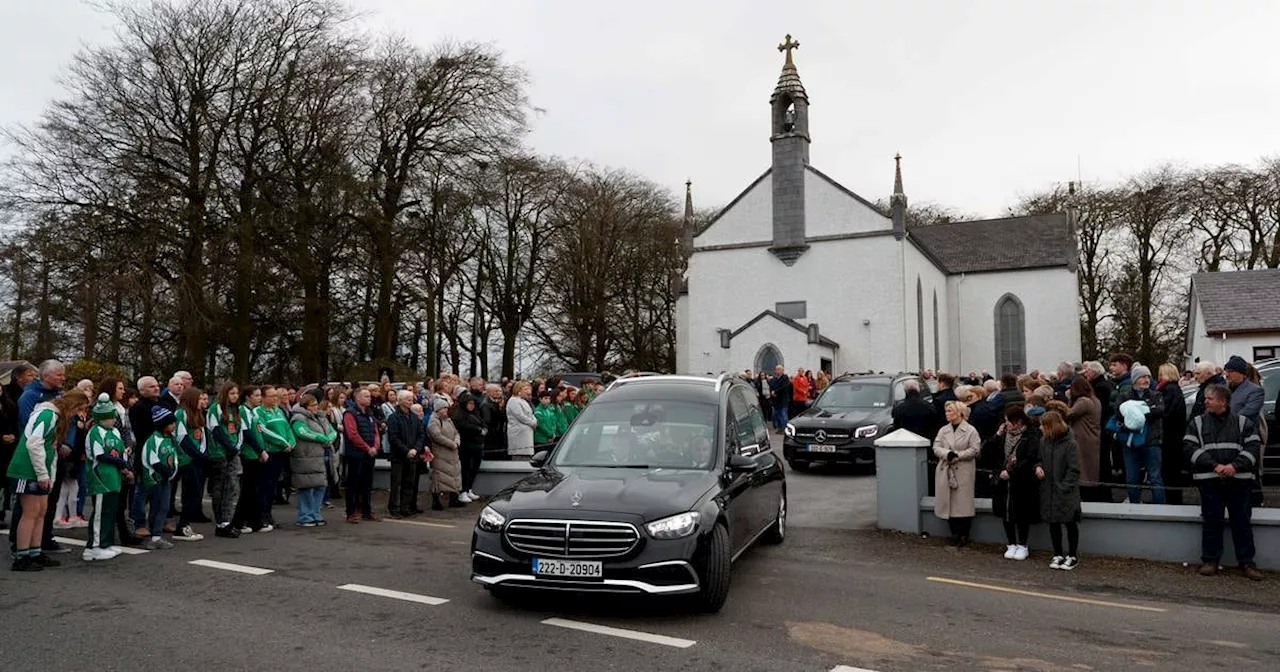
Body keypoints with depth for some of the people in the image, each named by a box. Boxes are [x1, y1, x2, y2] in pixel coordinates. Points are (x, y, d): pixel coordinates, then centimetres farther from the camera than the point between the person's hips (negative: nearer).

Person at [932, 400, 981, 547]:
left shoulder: (970, 430, -2)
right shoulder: (943, 430, 11)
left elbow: (975, 449, -8)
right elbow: (936, 448, 3)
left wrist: (958, 455, -17)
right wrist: (947, 453, -17)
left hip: (964, 472, -4)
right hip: (946, 471, 4)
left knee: (963, 503, -2)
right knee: (949, 503, 5)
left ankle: (964, 535, 9)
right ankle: (954, 534, 16)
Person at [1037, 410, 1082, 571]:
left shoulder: (1070, 444, -14)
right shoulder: (1043, 442, 2)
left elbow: (1074, 470, -13)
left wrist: (1064, 487, -18)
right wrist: (1038, 467, -6)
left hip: (1066, 493, -5)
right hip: (1048, 491, 5)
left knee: (1070, 523, 8)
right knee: (1053, 524, 12)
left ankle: (1072, 556, 21)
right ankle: (1058, 555, 24)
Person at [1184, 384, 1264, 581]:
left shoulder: (1243, 423, 7)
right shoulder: (1197, 423, 7)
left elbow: (1253, 447, -1)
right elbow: (1190, 448, -3)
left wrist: (1235, 465, -15)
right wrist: (1214, 465, -15)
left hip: (1239, 480, 0)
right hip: (1209, 481, 0)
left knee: (1242, 521, 5)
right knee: (1211, 521, 5)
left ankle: (1246, 562, 15)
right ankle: (1210, 560, 15)